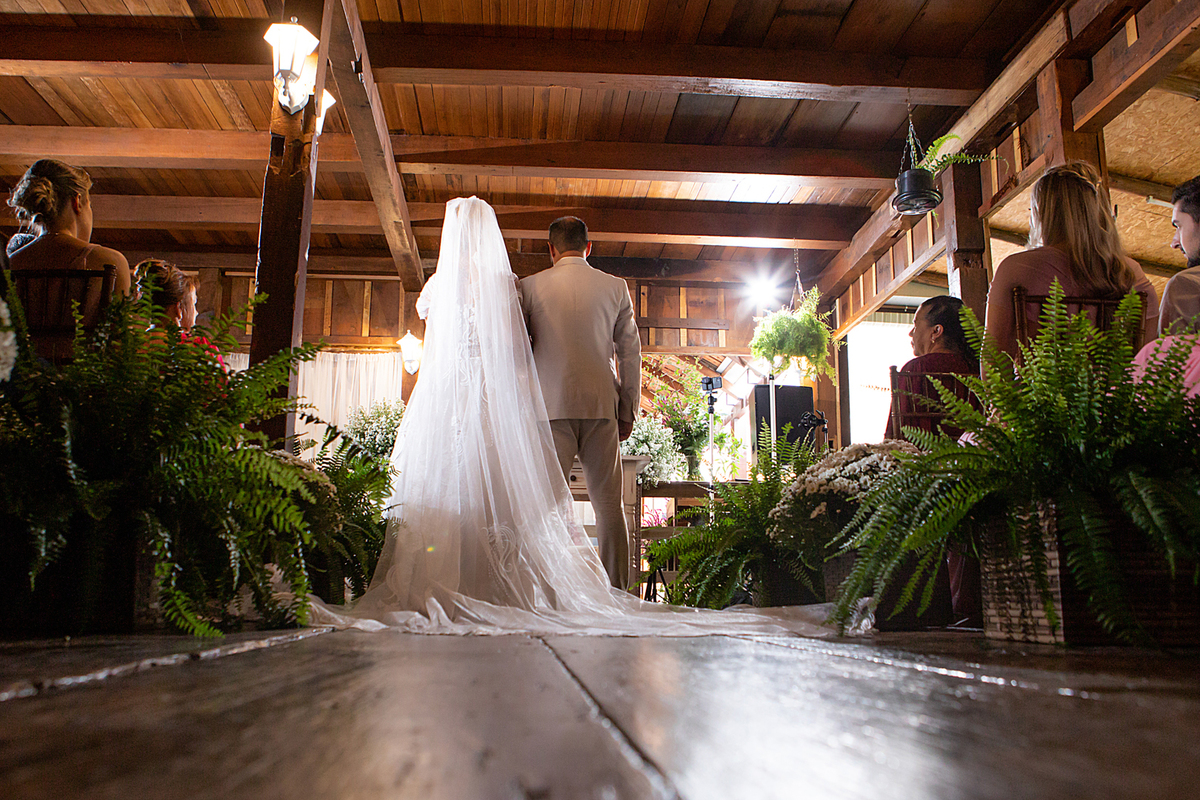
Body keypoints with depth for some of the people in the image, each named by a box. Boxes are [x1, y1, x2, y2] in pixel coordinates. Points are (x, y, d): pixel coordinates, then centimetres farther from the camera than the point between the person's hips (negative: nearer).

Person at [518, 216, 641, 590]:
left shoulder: (530, 286, 5)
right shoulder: (616, 287, 8)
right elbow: (630, 352, 8)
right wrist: (628, 409, 14)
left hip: (552, 405, -1)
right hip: (602, 405, 1)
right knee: (608, 503, 5)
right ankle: (616, 592, 5)